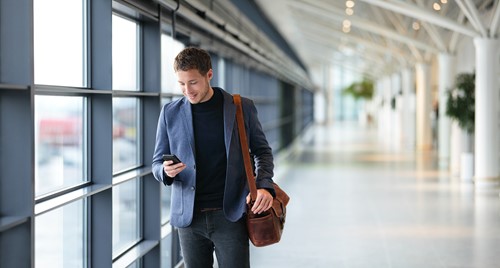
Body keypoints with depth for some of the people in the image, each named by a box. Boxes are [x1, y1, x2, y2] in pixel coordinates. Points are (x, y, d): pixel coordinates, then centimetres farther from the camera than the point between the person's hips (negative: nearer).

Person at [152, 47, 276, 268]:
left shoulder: (242, 108, 0)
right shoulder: (170, 112, 4)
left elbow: (262, 151, 10)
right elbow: (157, 163, 9)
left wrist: (264, 185, -8)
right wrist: (166, 171, -15)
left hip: (230, 216, -2)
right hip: (189, 217, 2)